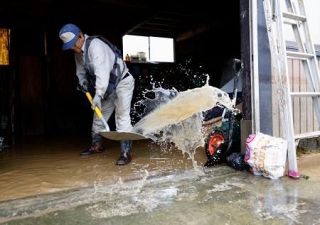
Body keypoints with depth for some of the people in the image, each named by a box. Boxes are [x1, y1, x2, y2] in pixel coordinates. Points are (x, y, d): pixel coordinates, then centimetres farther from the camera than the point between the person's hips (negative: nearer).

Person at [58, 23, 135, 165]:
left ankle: (126, 152, -13)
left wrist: (98, 95, -41)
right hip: (108, 87, 9)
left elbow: (102, 70, -36)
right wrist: (82, 81, -6)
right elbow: (80, 71, 16)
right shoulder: (78, 52, 4)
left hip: (122, 82, -9)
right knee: (99, 115, 15)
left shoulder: (95, 44, -25)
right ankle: (97, 145, 32)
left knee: (122, 117, -17)